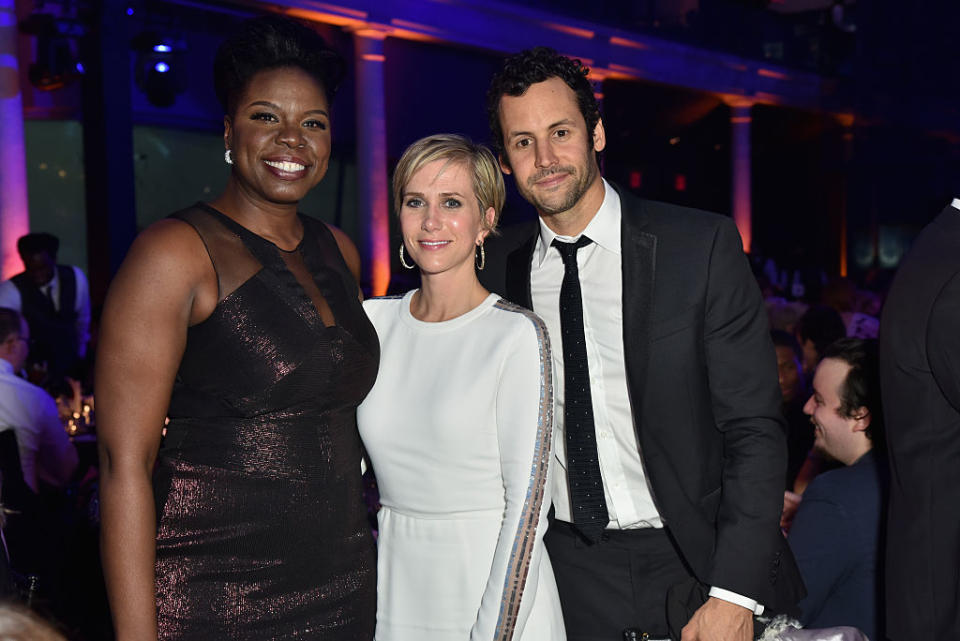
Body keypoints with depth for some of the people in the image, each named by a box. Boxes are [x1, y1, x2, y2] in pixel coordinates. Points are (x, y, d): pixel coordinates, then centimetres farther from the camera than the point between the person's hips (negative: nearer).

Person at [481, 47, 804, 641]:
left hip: (697, 566, -2)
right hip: (569, 578, 3)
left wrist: (733, 593, -17)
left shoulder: (703, 246, -10)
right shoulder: (499, 272, 0)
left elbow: (754, 429, -11)